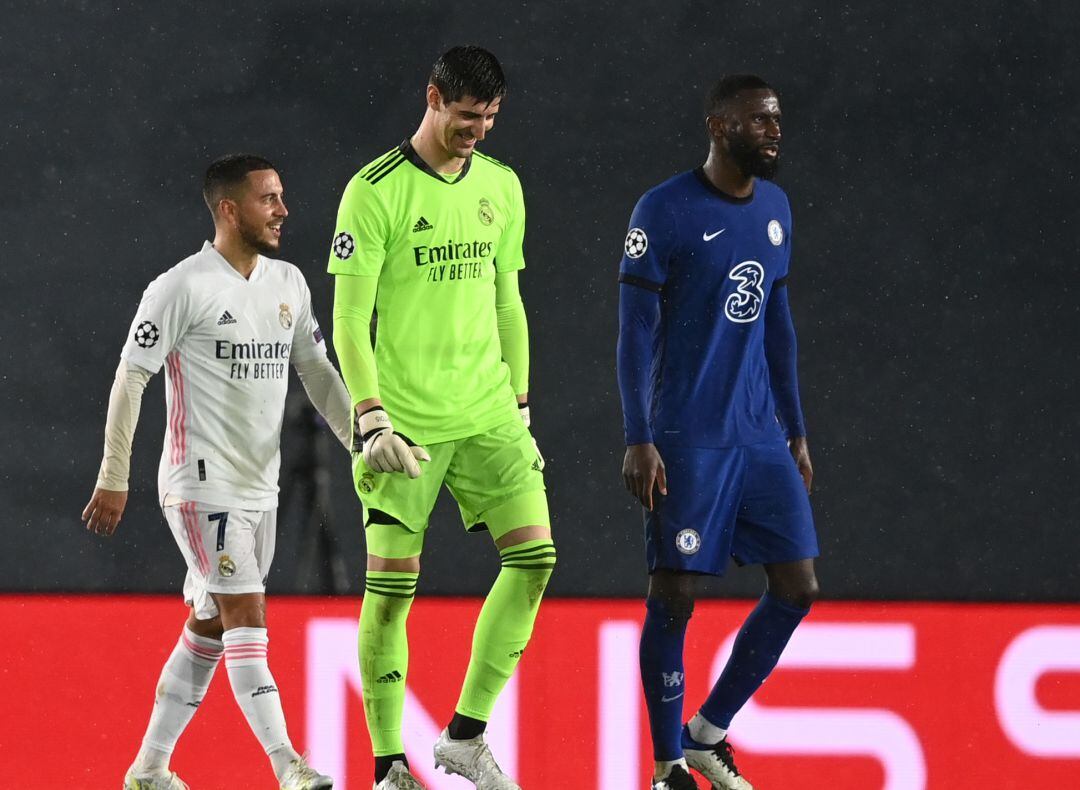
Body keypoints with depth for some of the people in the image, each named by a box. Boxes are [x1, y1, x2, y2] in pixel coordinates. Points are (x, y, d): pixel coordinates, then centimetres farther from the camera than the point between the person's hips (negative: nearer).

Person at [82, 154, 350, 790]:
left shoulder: (289, 283, 9)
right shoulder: (182, 288, -12)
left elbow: (317, 372, 17)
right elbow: (130, 379, -9)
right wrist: (113, 479, -11)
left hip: (260, 487, 7)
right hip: (201, 485, -7)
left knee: (209, 628, 11)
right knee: (247, 615, -15)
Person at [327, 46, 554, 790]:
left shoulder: (501, 186, 11)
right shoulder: (375, 192, -8)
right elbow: (349, 319, -9)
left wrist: (520, 410, 16)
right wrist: (372, 418, -18)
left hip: (487, 416, 5)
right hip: (405, 424, -5)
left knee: (534, 555, -5)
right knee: (391, 583, -4)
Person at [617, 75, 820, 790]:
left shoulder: (775, 209, 11)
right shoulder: (664, 212, -8)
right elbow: (637, 330, -9)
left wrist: (796, 431, 18)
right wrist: (639, 440, -14)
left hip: (762, 438, 6)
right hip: (688, 438, -6)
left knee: (798, 587, 1)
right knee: (674, 595, -5)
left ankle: (709, 733, 16)